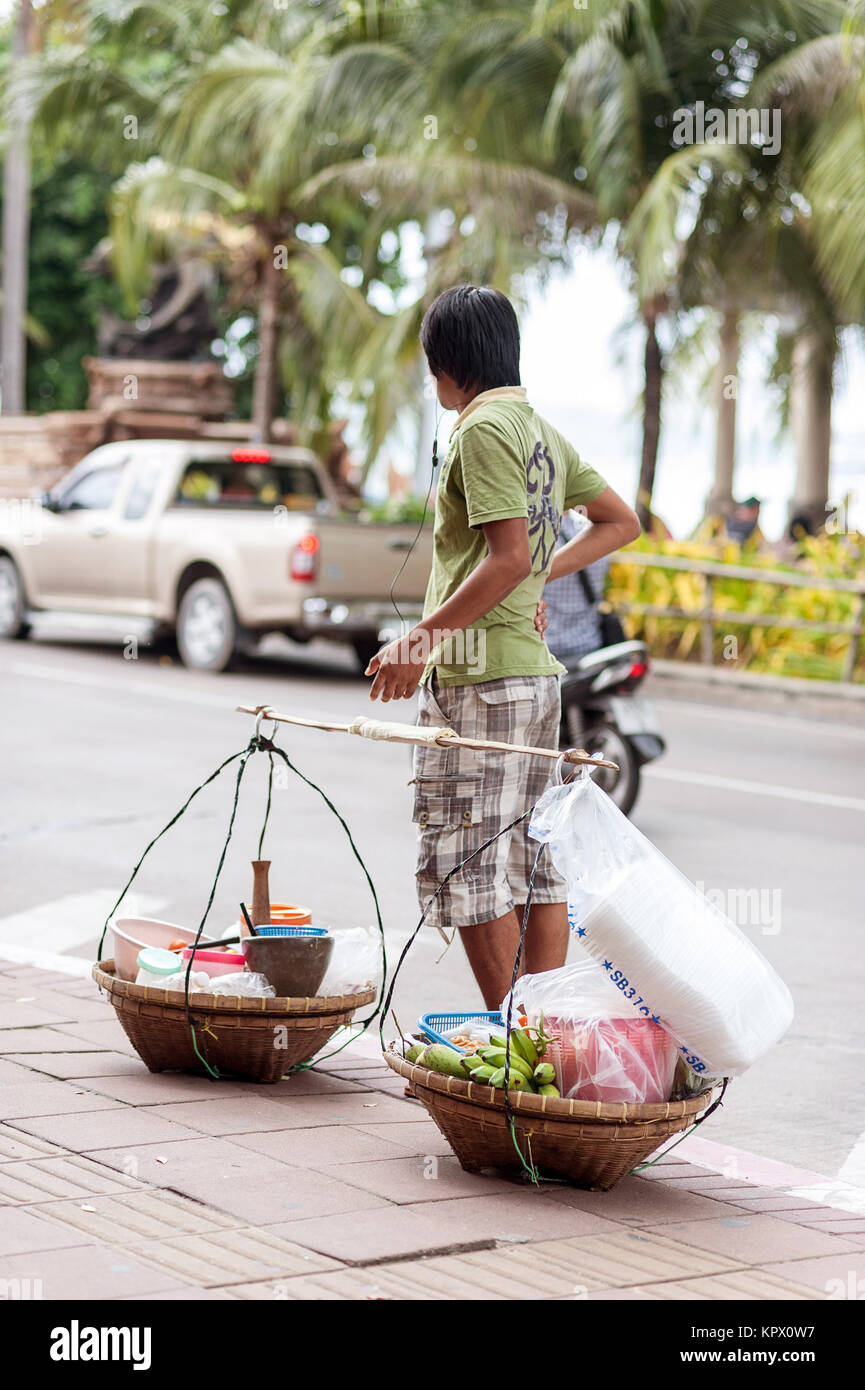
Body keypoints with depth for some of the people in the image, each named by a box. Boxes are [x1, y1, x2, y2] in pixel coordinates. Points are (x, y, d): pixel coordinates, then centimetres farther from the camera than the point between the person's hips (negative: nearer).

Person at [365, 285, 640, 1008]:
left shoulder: (485, 427, -11)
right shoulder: (542, 428, 16)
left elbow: (508, 557, -20)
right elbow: (622, 522, 24)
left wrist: (418, 640, -16)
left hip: (478, 675, -9)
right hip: (536, 672, 9)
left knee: (472, 868, -5)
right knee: (536, 863, 9)